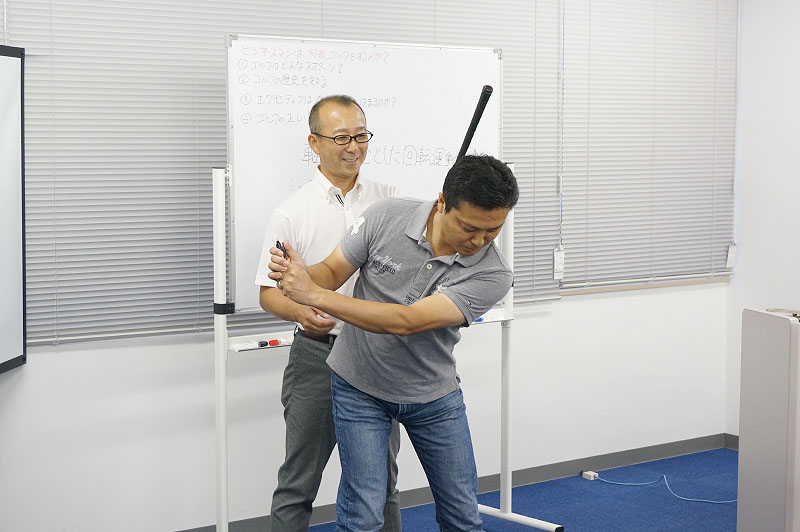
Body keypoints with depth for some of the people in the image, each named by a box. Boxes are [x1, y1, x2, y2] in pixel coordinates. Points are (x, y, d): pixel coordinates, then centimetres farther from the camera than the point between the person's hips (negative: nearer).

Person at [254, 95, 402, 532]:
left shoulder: (389, 200, 5)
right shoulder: (292, 213, -5)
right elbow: (268, 293, -2)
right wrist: (300, 311, -24)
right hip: (318, 354, -3)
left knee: (381, 482, 14)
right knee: (298, 484, 3)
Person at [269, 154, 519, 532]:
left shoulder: (492, 274, -24)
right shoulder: (386, 217, -18)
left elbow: (406, 321, -33)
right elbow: (333, 271, -6)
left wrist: (315, 295, -37)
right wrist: (301, 275, -31)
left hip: (433, 395, 1)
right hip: (359, 387, -1)